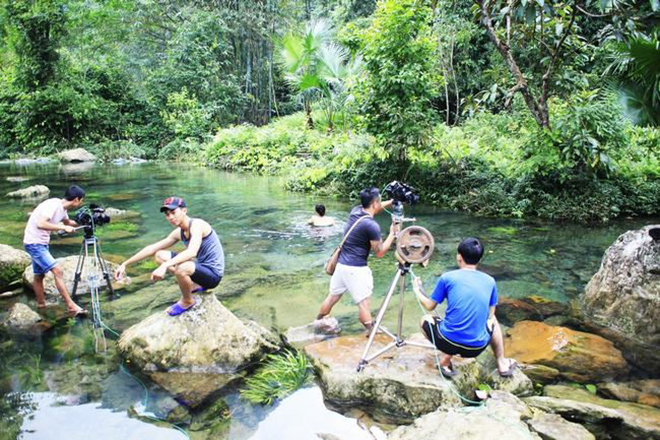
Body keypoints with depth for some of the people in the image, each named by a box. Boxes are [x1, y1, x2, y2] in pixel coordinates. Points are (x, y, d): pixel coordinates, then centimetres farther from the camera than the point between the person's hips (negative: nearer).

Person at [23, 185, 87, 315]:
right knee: (58, 271, -15)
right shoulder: (53, 205, -21)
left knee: (39, 275, 18)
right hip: (34, 243, -10)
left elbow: (67, 221, 26)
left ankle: (41, 304, 31)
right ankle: (71, 305, -16)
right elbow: (40, 224, -32)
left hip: (41, 243, 10)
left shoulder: (62, 208, 6)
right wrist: (63, 227, -27)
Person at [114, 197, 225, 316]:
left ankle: (188, 301, -5)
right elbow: (151, 249, 11)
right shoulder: (178, 233, 5)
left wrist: (165, 266, -45)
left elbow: (191, 252, -37)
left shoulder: (196, 225, -19)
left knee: (181, 268, -38)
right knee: (160, 255, 11)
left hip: (213, 274, -8)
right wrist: (125, 264, 9)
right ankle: (195, 285, 10)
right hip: (201, 268, 9)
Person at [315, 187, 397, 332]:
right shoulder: (372, 226, -19)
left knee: (333, 296, 21)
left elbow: (372, 208, 26)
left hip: (341, 264, 8)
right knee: (363, 302, 2)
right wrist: (393, 233, -3)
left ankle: (317, 323, 34)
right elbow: (379, 253, -10)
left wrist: (391, 202, 18)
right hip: (356, 268, -8)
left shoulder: (356, 210, 2)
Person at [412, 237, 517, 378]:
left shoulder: (447, 278, -5)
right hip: (477, 348, 3)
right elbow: (490, 314, 14)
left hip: (449, 343, -3)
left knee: (426, 319, 26)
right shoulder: (490, 281, 3)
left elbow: (429, 306, 6)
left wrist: (417, 290, 25)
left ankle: (447, 358, 9)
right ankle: (502, 364, 33)